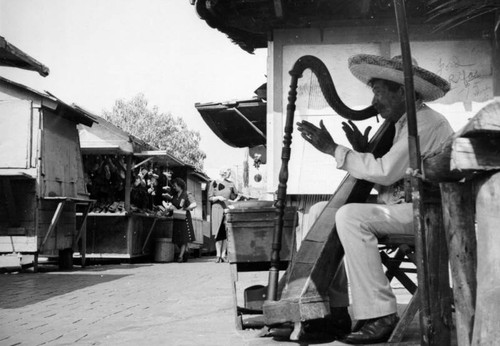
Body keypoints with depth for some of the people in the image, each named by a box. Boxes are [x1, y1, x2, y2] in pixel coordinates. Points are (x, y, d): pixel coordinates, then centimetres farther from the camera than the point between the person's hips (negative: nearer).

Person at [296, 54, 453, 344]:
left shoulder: (426, 122, -15)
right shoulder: (403, 124, 17)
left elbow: (385, 172, -24)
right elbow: (387, 174, 16)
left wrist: (333, 149, -18)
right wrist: (363, 151, 1)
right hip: (403, 206, 10)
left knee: (351, 217, -29)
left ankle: (381, 317, -24)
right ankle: (335, 309, 6)